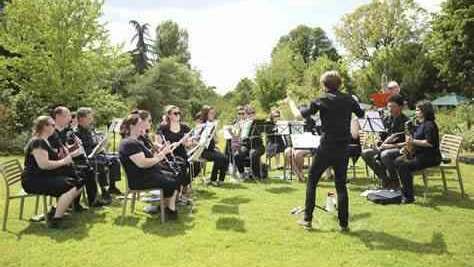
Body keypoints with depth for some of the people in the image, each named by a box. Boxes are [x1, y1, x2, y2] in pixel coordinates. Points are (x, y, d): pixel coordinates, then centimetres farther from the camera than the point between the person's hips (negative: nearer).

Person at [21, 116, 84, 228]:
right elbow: (43, 165, -27)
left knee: (78, 184, 0)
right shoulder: (37, 142, -15)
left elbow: (52, 160, 20)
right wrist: (64, 161, -15)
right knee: (70, 187, -27)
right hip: (34, 181, -10)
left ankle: (55, 211, 5)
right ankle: (55, 220, -22)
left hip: (45, 178, 10)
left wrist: (70, 155, 9)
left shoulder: (44, 141, 17)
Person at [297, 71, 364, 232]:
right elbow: (361, 114, 18)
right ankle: (344, 223, 11)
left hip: (326, 148, -3)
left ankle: (307, 219, 11)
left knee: (312, 181, 11)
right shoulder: (348, 100, 4)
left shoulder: (321, 100, -6)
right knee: (341, 185, 12)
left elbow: (303, 114, 1)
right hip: (343, 149, 3)